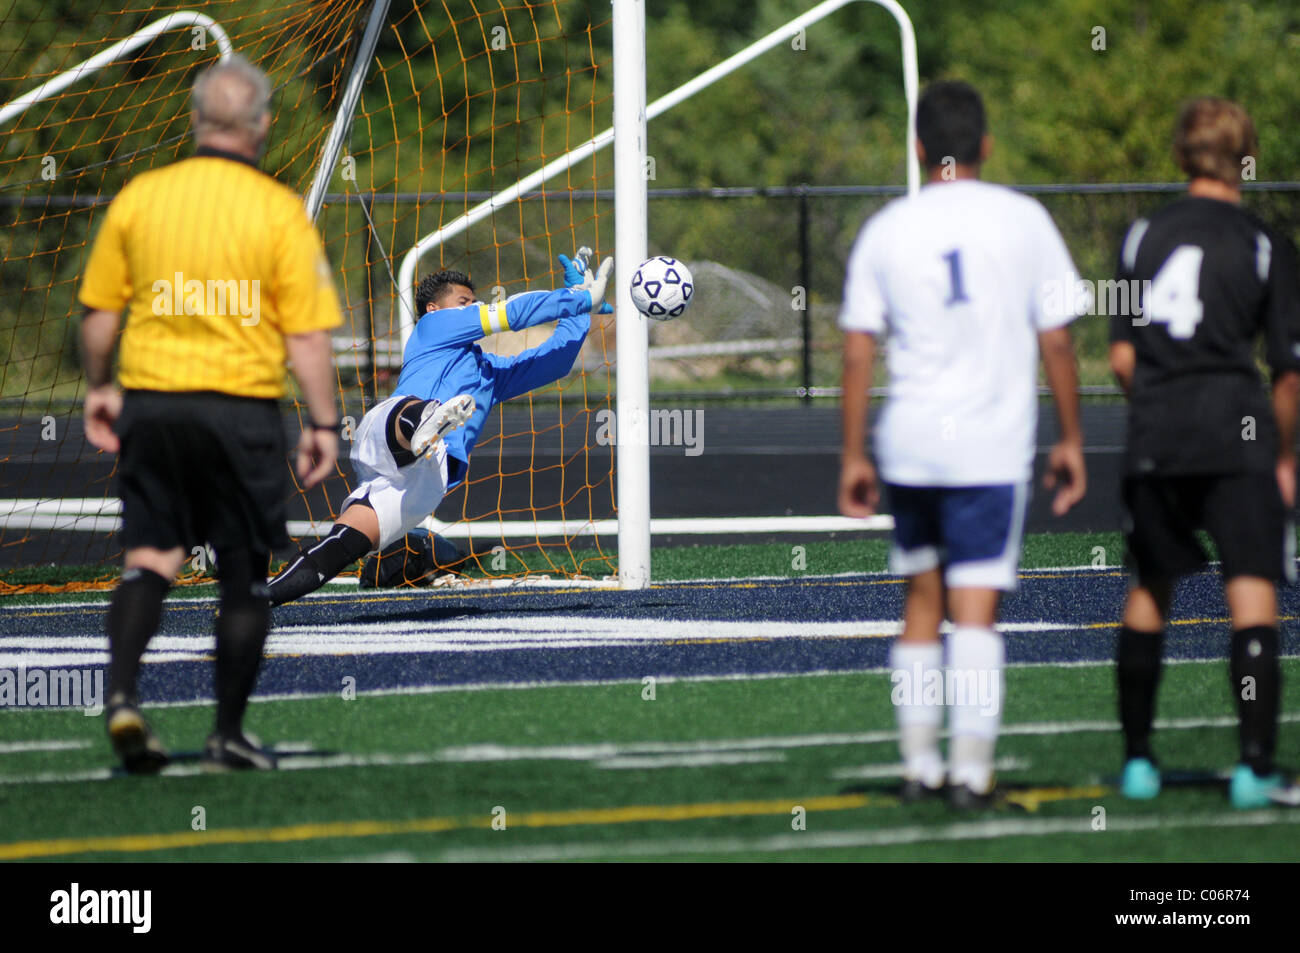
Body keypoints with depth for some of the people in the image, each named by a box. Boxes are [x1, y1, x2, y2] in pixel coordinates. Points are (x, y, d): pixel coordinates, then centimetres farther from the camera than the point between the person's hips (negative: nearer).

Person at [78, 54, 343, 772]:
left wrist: (99, 390, 21)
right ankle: (228, 735, 12)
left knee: (149, 561, 8)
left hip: (150, 402, 3)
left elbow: (99, 313, 7)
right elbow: (307, 335, -8)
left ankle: (121, 694, -13)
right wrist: (323, 424, -1)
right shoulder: (280, 211, -8)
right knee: (245, 577, 9)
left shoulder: (138, 197, 1)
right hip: (241, 409, -3)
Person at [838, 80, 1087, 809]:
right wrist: (1072, 440, 8)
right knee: (976, 610, -3)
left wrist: (854, 457, 7)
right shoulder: (1023, 220, 0)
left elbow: (858, 353, 2)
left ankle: (919, 763, 16)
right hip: (993, 445, -2)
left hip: (909, 445, 2)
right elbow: (1057, 341, 0)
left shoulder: (885, 230, 4)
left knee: (923, 602, 15)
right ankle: (972, 770, -8)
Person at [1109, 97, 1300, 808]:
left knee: (1149, 590, 17)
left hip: (1154, 437, 4)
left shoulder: (1143, 236, 8)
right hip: (1237, 438, -4)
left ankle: (1137, 760, 21)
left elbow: (1121, 357, 7)